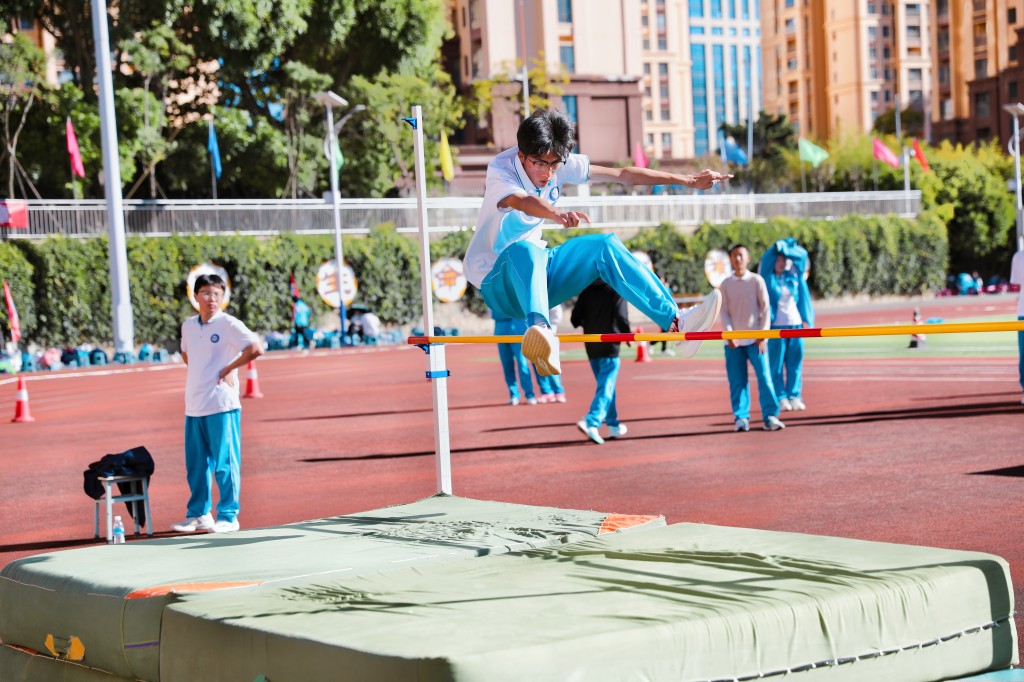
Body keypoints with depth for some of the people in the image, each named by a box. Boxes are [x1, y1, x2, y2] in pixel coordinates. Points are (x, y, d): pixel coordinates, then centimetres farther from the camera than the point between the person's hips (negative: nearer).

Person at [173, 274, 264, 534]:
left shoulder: (229, 324, -7)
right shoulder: (188, 326, 12)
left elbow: (256, 348, -16)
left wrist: (229, 368, -11)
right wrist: (197, 374, 15)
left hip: (221, 405, -6)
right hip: (193, 406, 6)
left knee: (225, 463, -2)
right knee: (195, 464, 10)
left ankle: (228, 516, 4)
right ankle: (198, 514, 20)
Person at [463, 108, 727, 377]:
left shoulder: (562, 164, -4)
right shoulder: (501, 169, -22)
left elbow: (622, 174, 0)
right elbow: (523, 202, -45)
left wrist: (688, 180, 0)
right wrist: (557, 213, -67)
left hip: (536, 270, 7)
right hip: (496, 285, -7)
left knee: (605, 246, -10)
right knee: (523, 250, -39)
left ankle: (676, 321, -15)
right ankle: (540, 328, -68)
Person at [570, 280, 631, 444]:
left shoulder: (587, 291, 4)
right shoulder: (616, 291, -9)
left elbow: (575, 319, 2)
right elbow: (622, 318, -17)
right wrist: (627, 335, 1)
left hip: (592, 347, 6)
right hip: (609, 346, -5)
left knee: (606, 385, 18)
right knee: (606, 387, -7)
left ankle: (613, 425, 25)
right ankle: (592, 422, -24)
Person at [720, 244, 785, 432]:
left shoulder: (757, 280, 3)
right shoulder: (726, 284, 8)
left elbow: (765, 309, 1)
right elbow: (724, 312, 5)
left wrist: (763, 336, -7)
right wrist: (729, 335, -9)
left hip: (755, 338, -1)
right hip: (733, 340, 2)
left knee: (764, 376, -9)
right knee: (737, 380, -1)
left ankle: (770, 416, -9)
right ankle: (741, 417, 3)